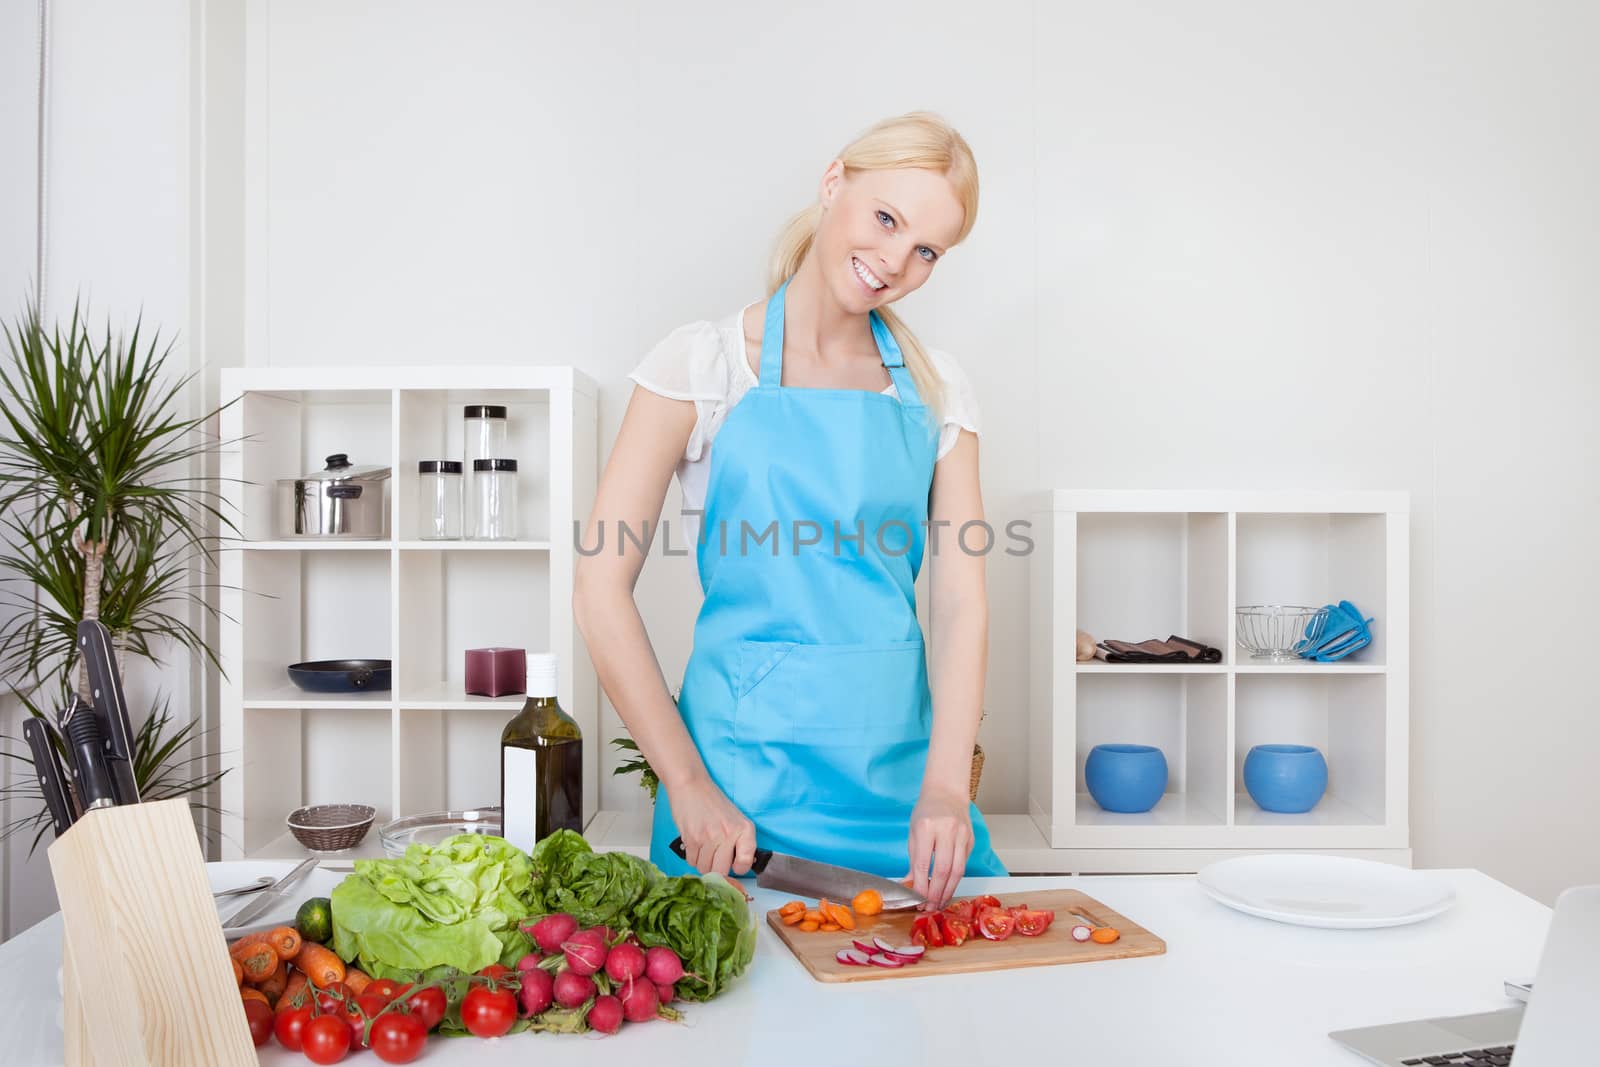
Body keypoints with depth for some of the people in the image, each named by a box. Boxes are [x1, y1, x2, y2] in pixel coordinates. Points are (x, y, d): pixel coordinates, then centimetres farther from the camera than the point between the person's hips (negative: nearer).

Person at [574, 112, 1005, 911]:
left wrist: (946, 786, -13)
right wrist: (687, 784, -13)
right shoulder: (704, 363, -4)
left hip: (901, 766, 3)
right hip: (745, 763, -3)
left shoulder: (936, 389, 7)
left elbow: (960, 598, 0)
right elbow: (601, 588, -8)